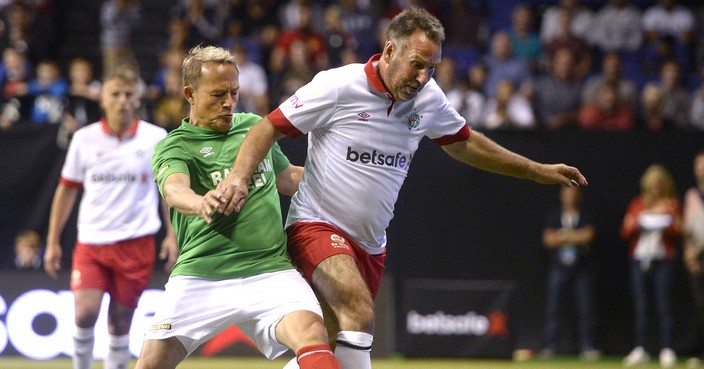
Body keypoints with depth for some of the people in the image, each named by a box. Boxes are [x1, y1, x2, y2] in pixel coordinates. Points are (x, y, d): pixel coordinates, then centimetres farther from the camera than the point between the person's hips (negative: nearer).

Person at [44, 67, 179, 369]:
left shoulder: (156, 138, 0)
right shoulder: (84, 139, 3)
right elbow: (67, 190, 11)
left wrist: (172, 236, -1)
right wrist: (53, 241, 10)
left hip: (136, 242, 0)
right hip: (91, 242, 0)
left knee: (120, 321, 3)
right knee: (85, 312, -15)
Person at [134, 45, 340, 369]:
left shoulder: (254, 126, 17)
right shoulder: (173, 146, 1)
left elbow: (287, 179, 35)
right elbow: (174, 190, -22)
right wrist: (199, 203, -45)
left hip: (269, 270, 3)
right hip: (201, 274, -2)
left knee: (312, 334, -26)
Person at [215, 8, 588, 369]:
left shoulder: (427, 98, 3)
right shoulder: (338, 86, -15)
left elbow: (465, 144, 21)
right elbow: (269, 128, -10)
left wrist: (537, 171, 24)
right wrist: (238, 176, -27)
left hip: (370, 244, 7)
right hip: (317, 226, -7)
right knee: (360, 315, -29)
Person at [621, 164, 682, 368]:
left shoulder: (672, 204, 5)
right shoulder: (637, 204, 12)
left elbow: (678, 233, 0)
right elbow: (625, 232, 11)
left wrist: (670, 225, -18)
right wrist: (632, 225, -10)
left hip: (663, 261, -3)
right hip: (639, 259, 3)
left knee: (663, 305, -8)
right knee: (640, 306, 2)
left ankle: (667, 350, -8)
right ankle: (639, 350, 3)